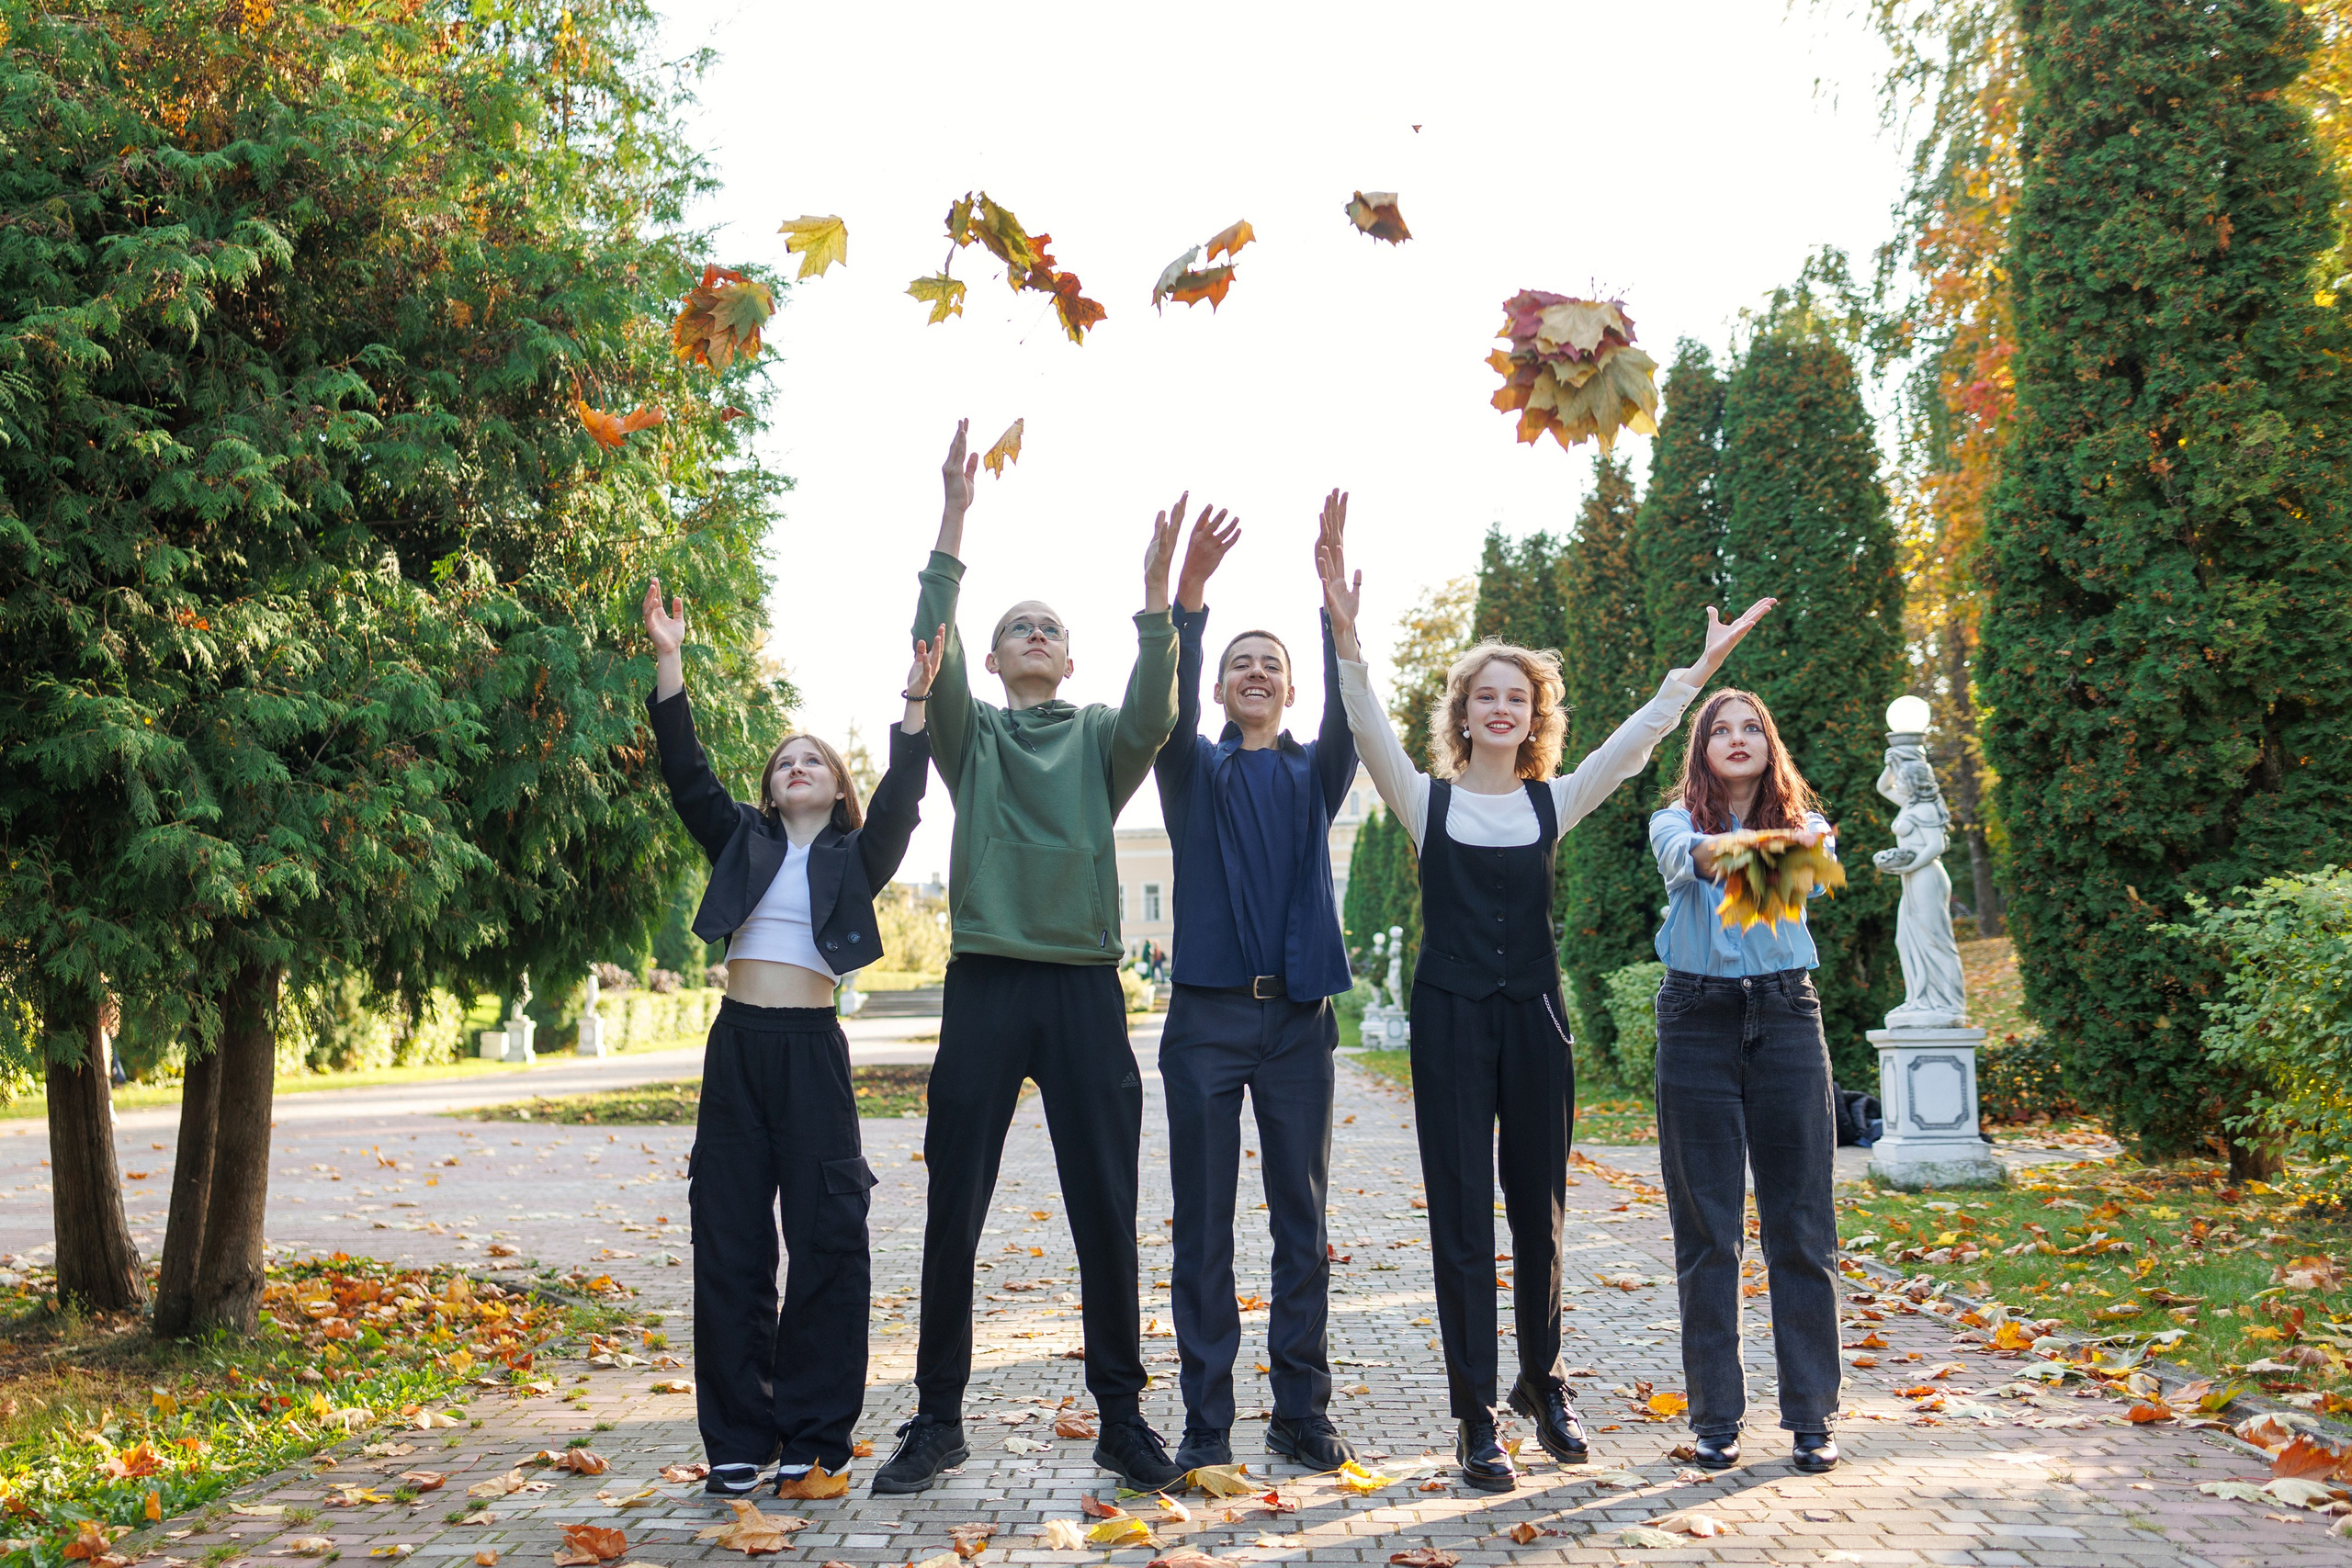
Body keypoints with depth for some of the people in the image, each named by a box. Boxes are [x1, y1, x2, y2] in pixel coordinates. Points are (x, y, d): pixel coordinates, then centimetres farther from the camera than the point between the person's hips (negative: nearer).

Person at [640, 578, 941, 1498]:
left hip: (813, 1047, -2)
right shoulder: (742, 842, 15)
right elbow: (687, 775, 4)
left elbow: (898, 804, -7)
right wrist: (668, 663, -5)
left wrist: (915, 708, -19)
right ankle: (737, 1438, 12)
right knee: (728, 1236, 3)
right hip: (737, 1043, 2)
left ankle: (814, 1433, 8)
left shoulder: (856, 857, 10)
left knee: (826, 1234, -3)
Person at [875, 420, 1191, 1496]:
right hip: (985, 984, 0)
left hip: (1083, 987, 0)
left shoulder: (1099, 739, 12)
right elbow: (932, 661, -8)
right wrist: (952, 525, -19)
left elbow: (1152, 718, -11)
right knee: (953, 1212, 3)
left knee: (1105, 1212, 2)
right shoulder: (970, 734, 11)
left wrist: (1157, 598, -26)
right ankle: (937, 1418, 15)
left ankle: (1122, 1417, 13)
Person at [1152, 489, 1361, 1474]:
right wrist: (1188, 598, -28)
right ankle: (1206, 1420, 9)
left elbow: (1347, 712, -6)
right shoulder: (1195, 770, 9)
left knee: (1302, 1224, 6)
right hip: (1207, 1014, -1)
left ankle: (1302, 1411, 15)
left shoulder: (1313, 775, 12)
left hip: (1298, 1016, 2)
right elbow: (1170, 707, -12)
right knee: (1203, 1228, 2)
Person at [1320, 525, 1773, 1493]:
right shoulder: (1426, 800, 1)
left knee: (1540, 1212, 11)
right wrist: (1345, 633, -29)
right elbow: (1371, 730, -14)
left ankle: (1543, 1383, 30)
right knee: (1461, 1220, 0)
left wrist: (1705, 665, -9)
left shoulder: (1554, 802, 7)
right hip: (1450, 1015, -2)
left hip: (1533, 1014, 2)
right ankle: (1476, 1416, 8)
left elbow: (1636, 739, -1)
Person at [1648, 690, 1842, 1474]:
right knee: (1706, 1228, 3)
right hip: (1697, 1021, -1)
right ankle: (1714, 1416, 13)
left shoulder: (1802, 825, 8)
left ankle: (1812, 1414, 14)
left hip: (1785, 1018, 1)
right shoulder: (1676, 824, 4)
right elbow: (1684, 855, -21)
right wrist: (1725, 853, -45)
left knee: (1801, 1225, 2)